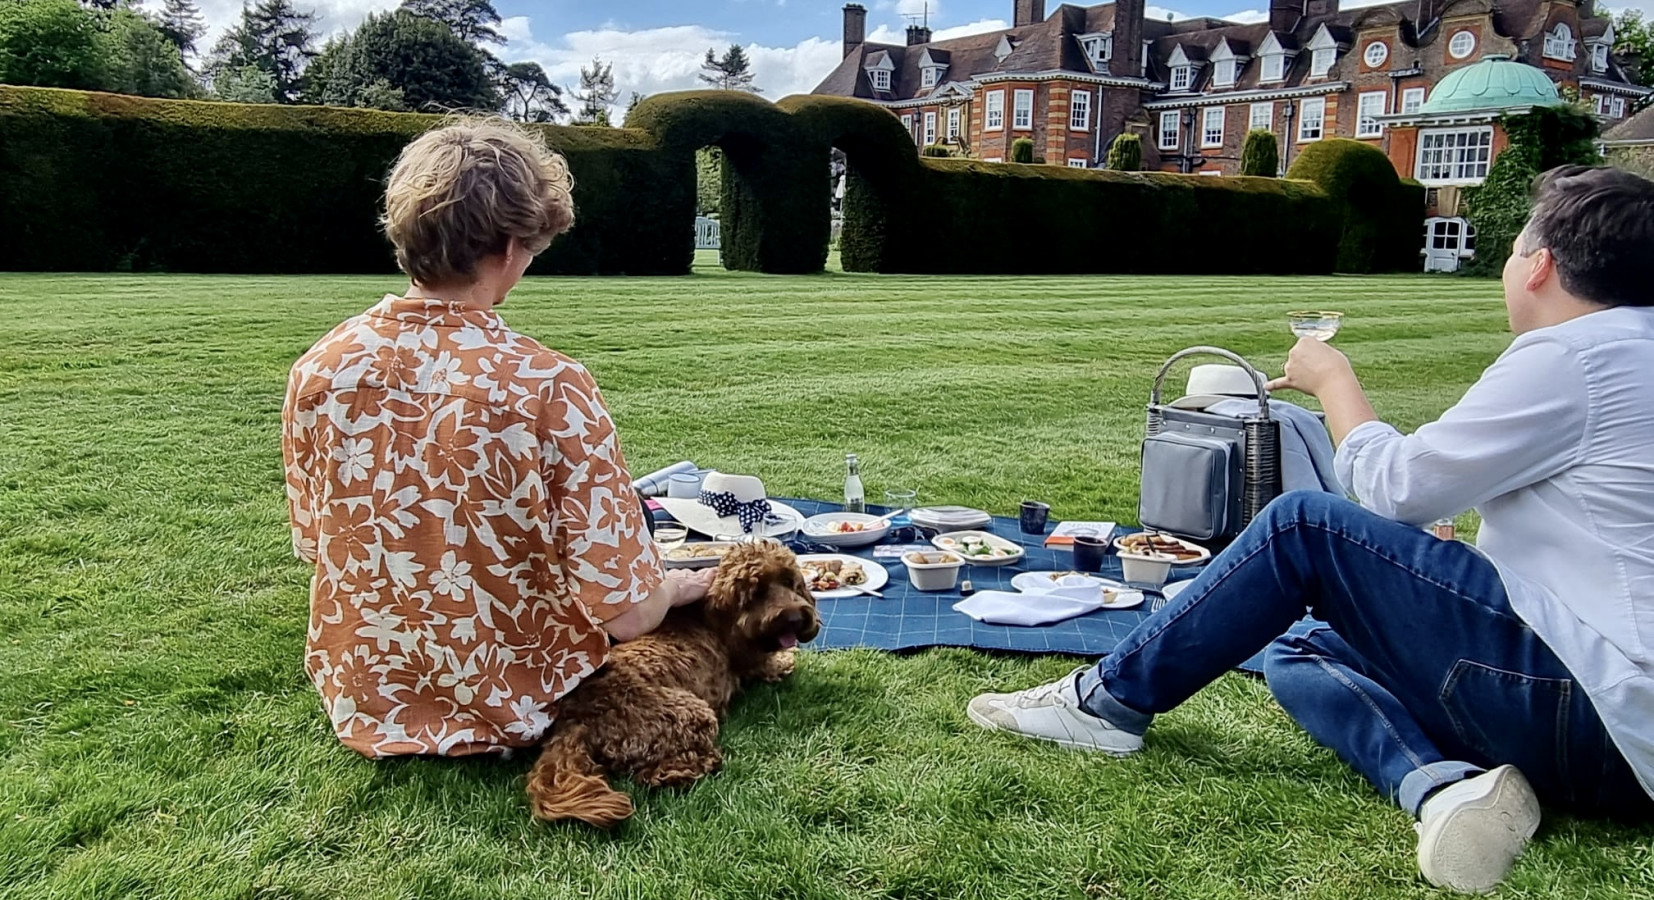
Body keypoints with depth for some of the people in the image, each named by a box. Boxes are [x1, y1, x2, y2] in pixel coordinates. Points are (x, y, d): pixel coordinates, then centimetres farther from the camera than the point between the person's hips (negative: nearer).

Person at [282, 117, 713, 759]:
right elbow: (625, 614, -25)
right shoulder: (550, 389, -27)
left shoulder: (316, 372, -13)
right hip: (511, 710, -3)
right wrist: (679, 585, -2)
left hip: (361, 704, 4)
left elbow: (311, 545, 4)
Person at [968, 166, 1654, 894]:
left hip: (1590, 714, -10)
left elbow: (1396, 489, -10)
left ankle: (1109, 700, -3)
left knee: (1304, 525, -10)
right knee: (1297, 652, 13)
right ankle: (1441, 783, -12)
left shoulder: (1571, 356, -14)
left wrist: (1332, 378, 5)